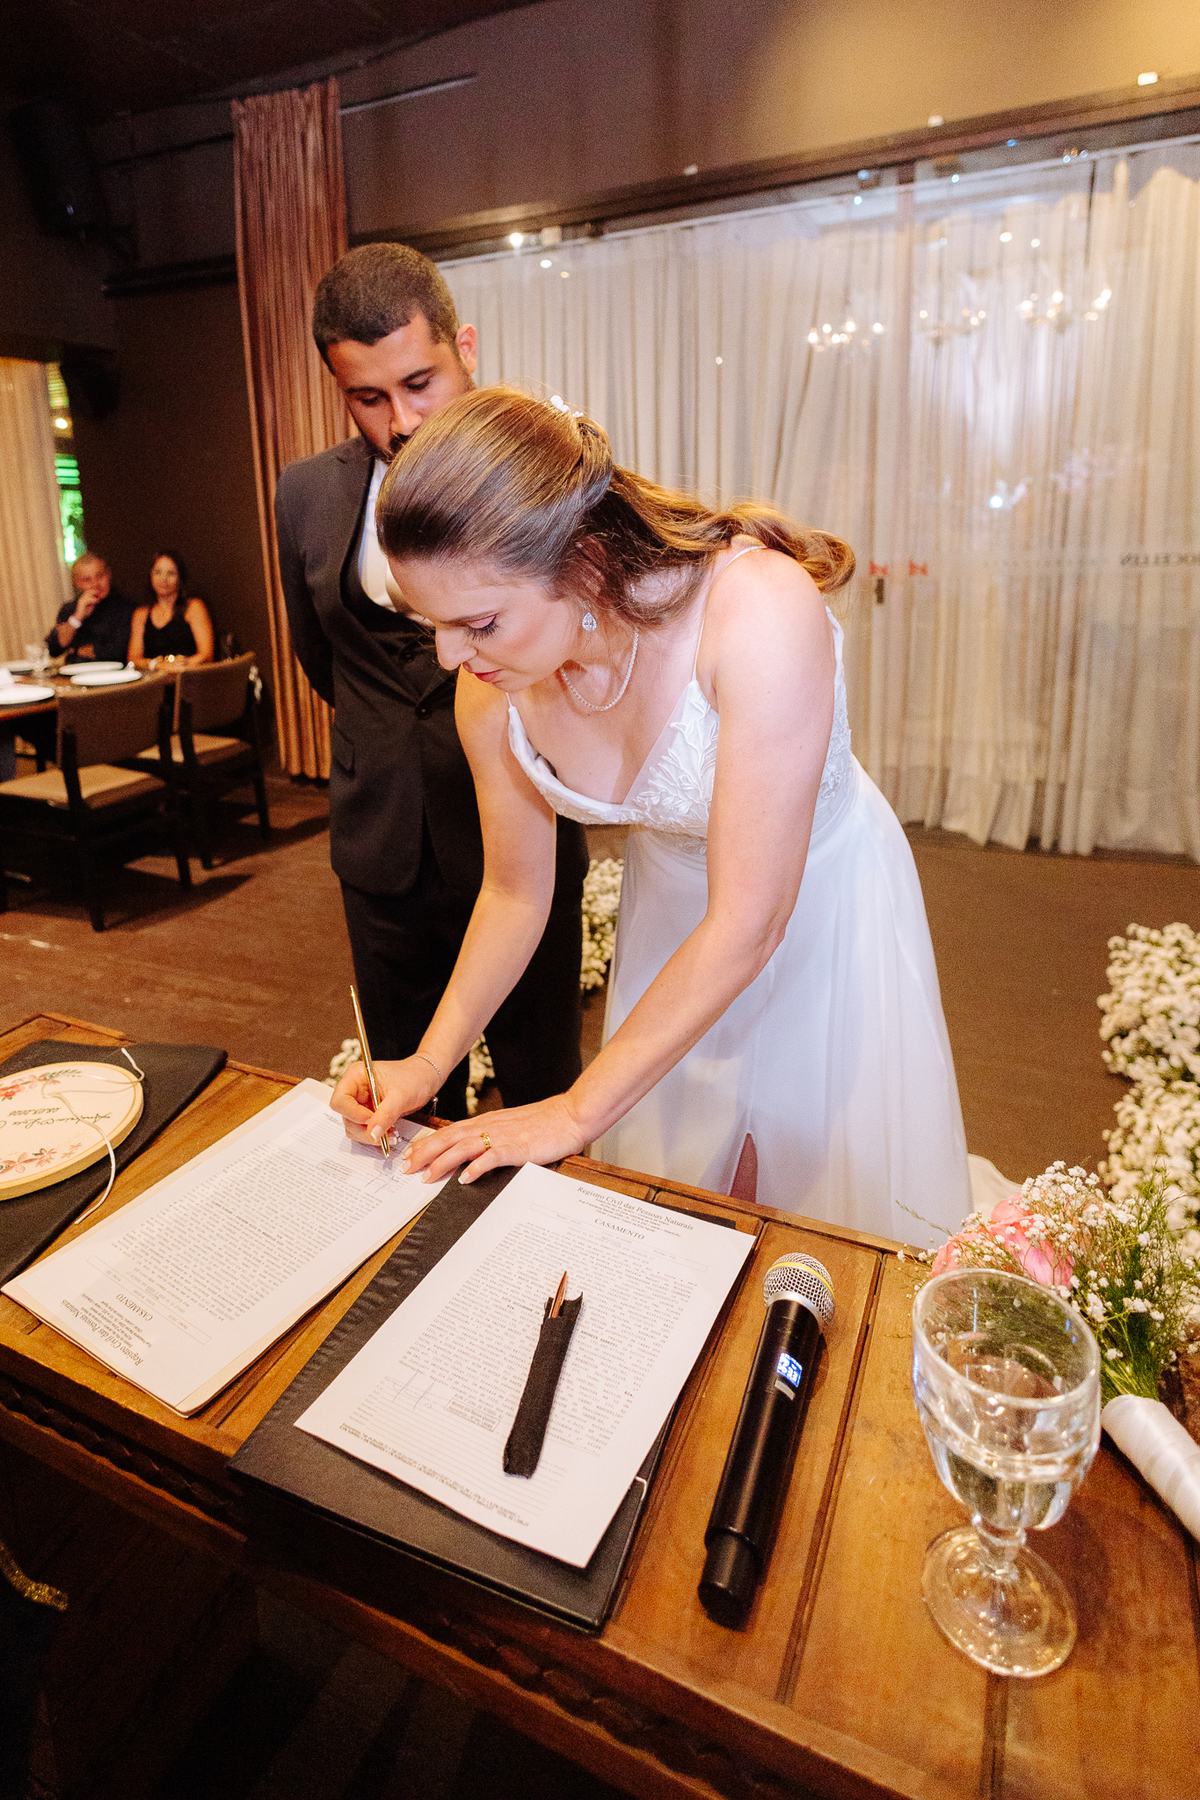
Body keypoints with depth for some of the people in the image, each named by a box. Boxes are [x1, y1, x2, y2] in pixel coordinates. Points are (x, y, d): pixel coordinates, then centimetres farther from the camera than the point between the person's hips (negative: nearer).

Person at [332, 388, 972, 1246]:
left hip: (817, 905, -3)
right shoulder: (493, 686, -20)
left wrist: (576, 1112, -25)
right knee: (669, 1200, 20)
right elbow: (516, 891, -4)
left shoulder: (761, 607, -37)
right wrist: (430, 1060, -13)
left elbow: (747, 926, -33)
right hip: (672, 909, 4)